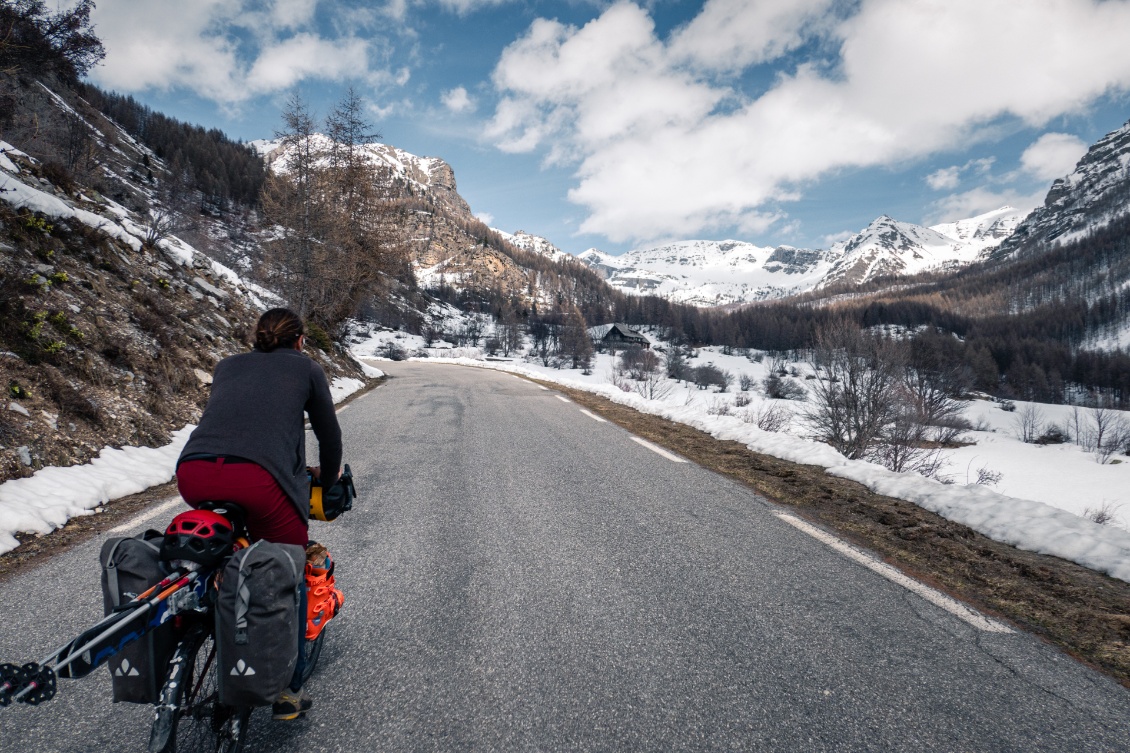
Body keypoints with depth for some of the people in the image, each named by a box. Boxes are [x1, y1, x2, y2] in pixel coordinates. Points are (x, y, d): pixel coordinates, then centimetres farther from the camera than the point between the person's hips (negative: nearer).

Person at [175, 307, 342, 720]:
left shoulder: (227, 365, 30)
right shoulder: (305, 367, 20)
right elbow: (329, 431, 24)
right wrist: (327, 478, 42)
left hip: (191, 474, 5)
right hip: (260, 477, -5)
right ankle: (288, 692, 18)